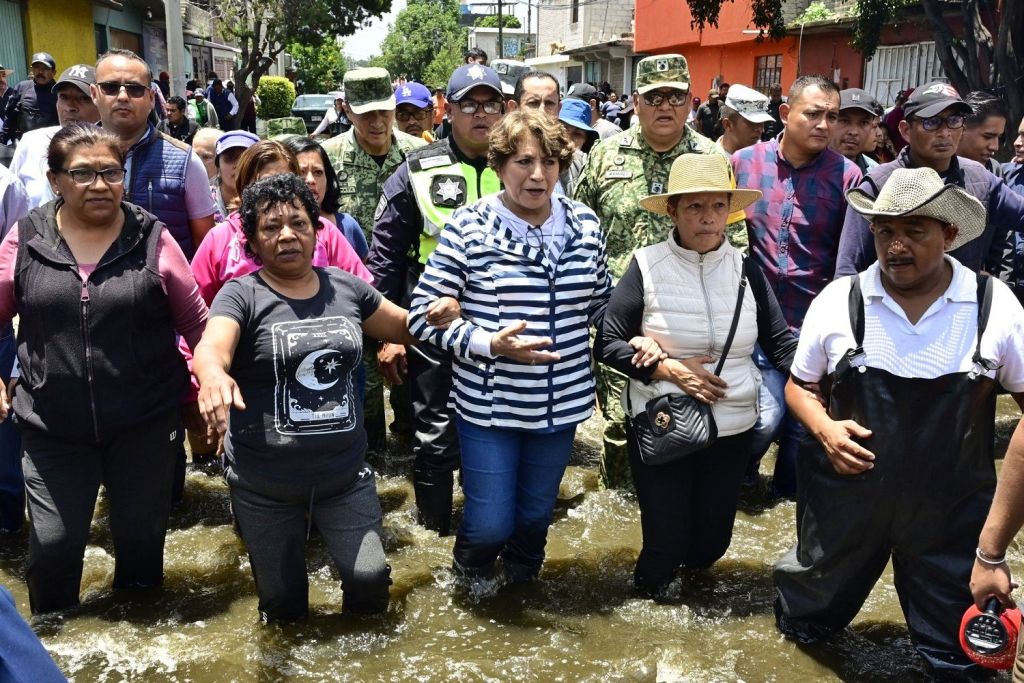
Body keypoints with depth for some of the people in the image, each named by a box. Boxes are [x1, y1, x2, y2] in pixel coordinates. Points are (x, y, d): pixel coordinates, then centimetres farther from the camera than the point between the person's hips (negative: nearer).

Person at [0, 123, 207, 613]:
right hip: (52, 427, 1)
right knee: (52, 545, 3)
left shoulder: (153, 240, -5)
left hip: (145, 424, 0)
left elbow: (196, 323, 2)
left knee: (141, 537, 14)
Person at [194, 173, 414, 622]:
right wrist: (213, 376, -51)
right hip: (263, 486, -2)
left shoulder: (347, 289, 3)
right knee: (282, 600, 13)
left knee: (370, 577, -4)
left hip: (346, 475, 2)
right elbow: (211, 349, -27)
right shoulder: (242, 295, -9)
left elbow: (406, 326, 15)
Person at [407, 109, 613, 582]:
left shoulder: (584, 224, 1)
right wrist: (489, 343, -23)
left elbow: (600, 303, 15)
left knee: (536, 515, 20)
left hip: (561, 402, 4)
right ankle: (469, 582, 41)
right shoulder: (468, 227, -13)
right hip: (489, 403, -4)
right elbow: (424, 313, -12)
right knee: (490, 525, 5)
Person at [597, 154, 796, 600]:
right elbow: (607, 345, -9)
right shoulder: (647, 267, -10)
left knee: (711, 543, 14)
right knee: (666, 542, 4)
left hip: (732, 428, 3)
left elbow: (781, 342, -5)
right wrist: (668, 369, -19)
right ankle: (650, 590, 39)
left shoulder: (746, 270, -1)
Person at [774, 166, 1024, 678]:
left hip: (951, 508, 0)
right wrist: (824, 428, -16)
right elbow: (798, 385, 5)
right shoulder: (837, 301, -8)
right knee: (812, 606, 23)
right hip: (846, 494, 1)